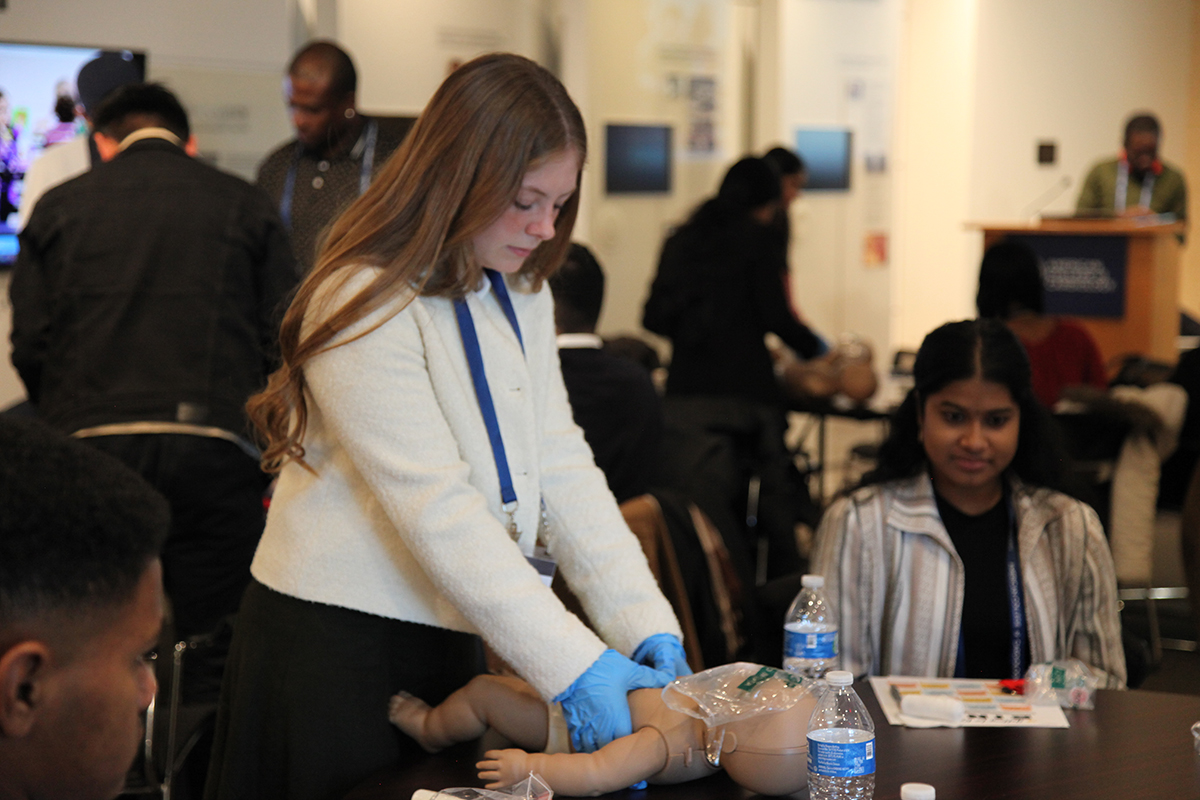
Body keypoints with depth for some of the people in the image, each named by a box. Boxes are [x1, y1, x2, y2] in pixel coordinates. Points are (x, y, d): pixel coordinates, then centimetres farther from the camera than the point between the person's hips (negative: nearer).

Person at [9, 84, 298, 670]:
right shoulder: (245, 206, 11)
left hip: (91, 446, 1)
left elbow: (29, 346, 7)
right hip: (215, 451, 0)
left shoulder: (58, 207, 11)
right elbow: (282, 340, 6)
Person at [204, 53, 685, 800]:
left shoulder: (523, 297, 8)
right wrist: (574, 663, -28)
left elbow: (562, 466, 1)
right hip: (337, 645, -7)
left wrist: (645, 624, -10)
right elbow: (439, 511, -25)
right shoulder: (364, 305, -19)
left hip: (447, 639, 8)